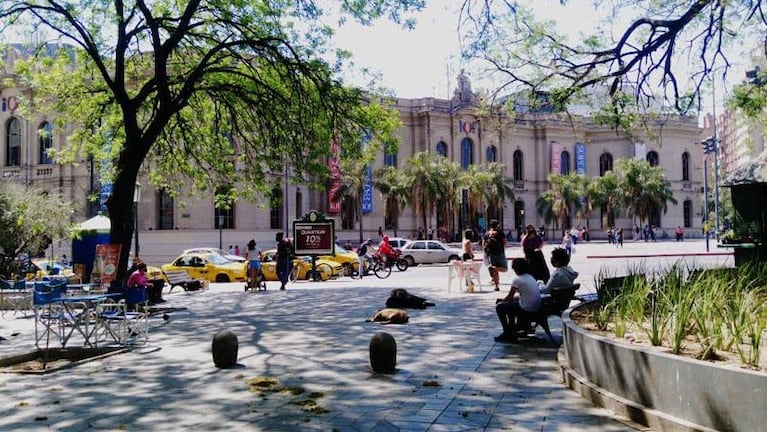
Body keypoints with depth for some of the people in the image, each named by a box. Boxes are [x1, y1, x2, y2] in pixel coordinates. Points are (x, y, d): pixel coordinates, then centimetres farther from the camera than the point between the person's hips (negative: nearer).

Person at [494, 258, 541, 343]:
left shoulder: (517, 280, -12)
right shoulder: (531, 277, 12)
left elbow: (509, 298, -7)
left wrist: (501, 300, 15)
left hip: (527, 310, -9)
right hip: (536, 310, 9)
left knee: (499, 307, 6)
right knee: (511, 303, 30)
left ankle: (507, 334, 12)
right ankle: (512, 330, 35)